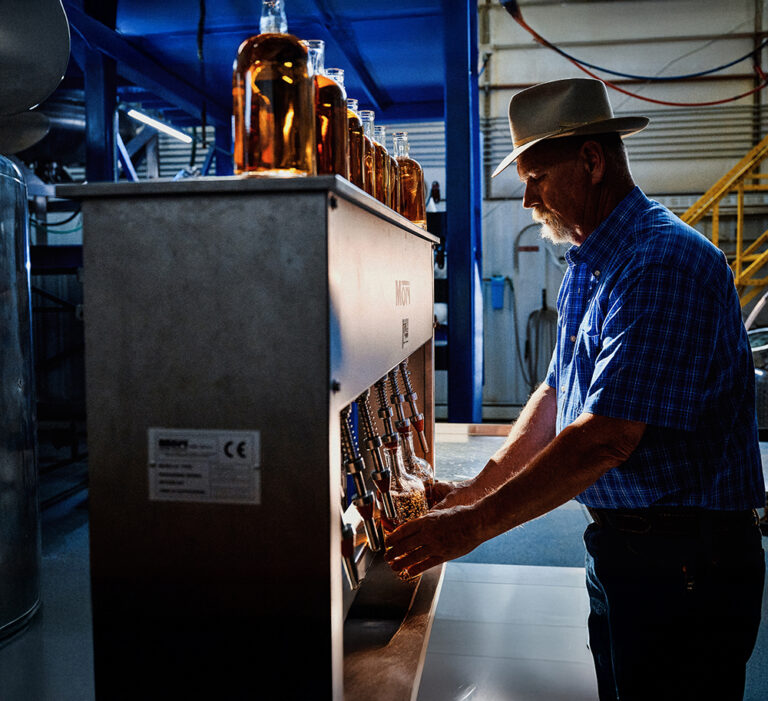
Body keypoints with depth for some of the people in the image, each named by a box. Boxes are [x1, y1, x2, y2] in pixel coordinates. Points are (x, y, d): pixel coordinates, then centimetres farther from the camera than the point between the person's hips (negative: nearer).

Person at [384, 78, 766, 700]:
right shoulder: (587, 264, 10)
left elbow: (606, 437, -28)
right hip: (618, 543, 9)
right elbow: (558, 396, 14)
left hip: (685, 561, -8)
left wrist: (475, 524, -23)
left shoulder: (666, 263, -22)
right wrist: (477, 491, 7)